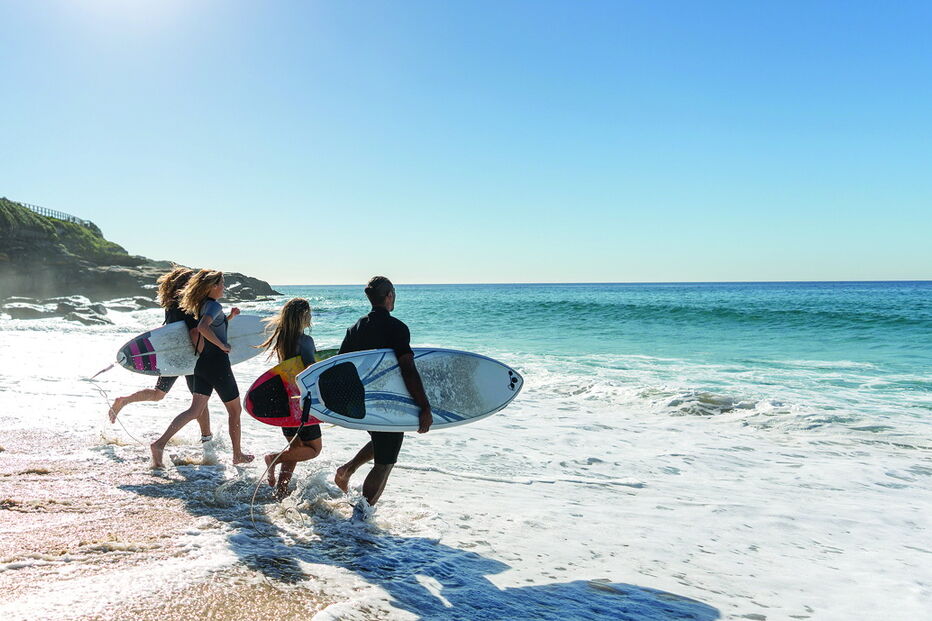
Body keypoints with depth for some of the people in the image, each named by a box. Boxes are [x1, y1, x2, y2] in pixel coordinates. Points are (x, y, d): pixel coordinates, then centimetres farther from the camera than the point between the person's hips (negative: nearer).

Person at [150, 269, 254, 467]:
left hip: (202, 363, 8)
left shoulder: (202, 305, 14)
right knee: (235, 410, 8)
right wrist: (222, 345, -21)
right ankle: (238, 455, 18)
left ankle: (160, 443, -11)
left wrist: (230, 316, 16)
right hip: (218, 364, -8)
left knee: (194, 410, 4)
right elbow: (203, 328, -32)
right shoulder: (214, 305, -14)